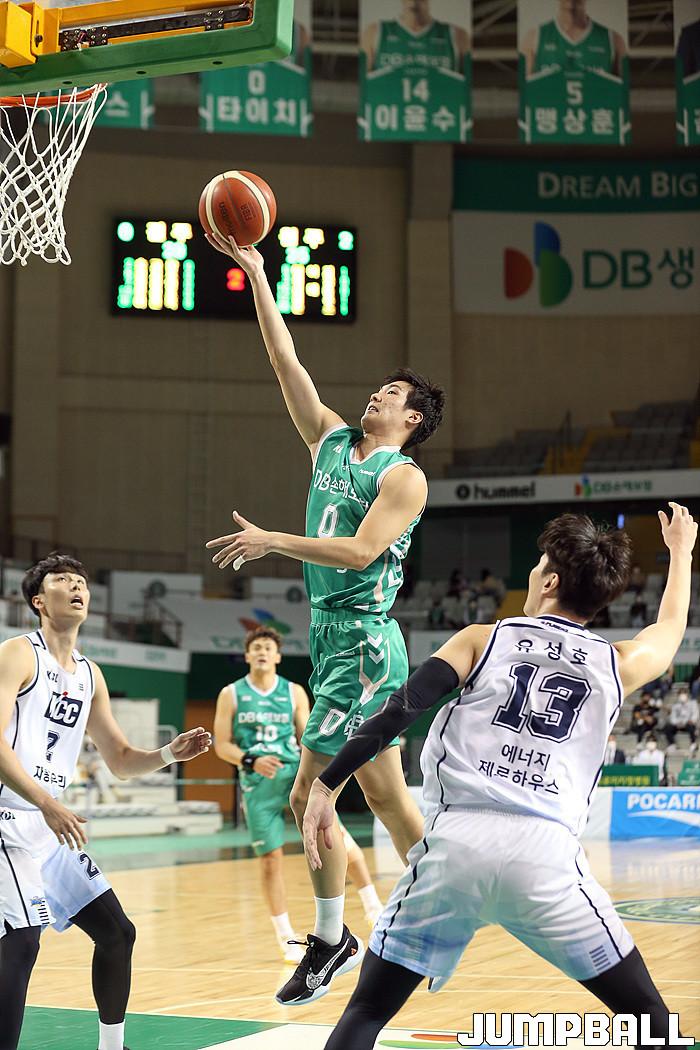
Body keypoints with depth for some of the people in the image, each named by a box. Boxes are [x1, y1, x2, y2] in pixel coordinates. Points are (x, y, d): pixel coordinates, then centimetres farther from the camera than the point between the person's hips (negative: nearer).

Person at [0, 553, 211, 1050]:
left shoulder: (90, 676, 15)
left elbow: (121, 760, 20)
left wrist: (170, 753, 0)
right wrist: (49, 804, -30)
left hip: (51, 824, 9)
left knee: (117, 932, 10)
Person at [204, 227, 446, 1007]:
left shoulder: (403, 477, -9)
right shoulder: (331, 439, 12)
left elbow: (359, 551, -22)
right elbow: (285, 360, 10)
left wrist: (271, 542, -20)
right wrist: (254, 273, 6)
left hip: (363, 644, -7)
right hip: (332, 635, 8)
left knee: (308, 794, -8)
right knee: (386, 797, 10)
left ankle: (330, 940, 3)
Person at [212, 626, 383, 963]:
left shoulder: (294, 692, 6)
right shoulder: (231, 694, 2)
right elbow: (222, 745, 1)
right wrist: (251, 761, -17)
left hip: (294, 771, 1)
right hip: (258, 782, -1)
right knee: (271, 857, 0)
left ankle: (372, 904, -3)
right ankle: (286, 938, 11)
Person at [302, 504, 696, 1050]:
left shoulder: (481, 639, 14)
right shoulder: (618, 664, 17)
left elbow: (397, 712, 0)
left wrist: (326, 786, 3)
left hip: (455, 842, 0)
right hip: (545, 854, 0)